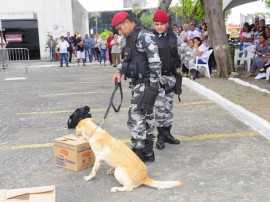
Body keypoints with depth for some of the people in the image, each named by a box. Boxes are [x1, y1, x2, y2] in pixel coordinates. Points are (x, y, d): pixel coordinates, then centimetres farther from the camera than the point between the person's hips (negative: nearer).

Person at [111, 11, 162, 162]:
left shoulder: (145, 36, -15)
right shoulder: (131, 38, 14)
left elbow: (155, 63, -20)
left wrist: (153, 86, -21)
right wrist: (120, 72, 6)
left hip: (145, 84, -10)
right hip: (137, 83, 10)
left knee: (136, 117, -9)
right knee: (147, 116, 14)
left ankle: (138, 153, 0)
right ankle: (148, 152, 24)